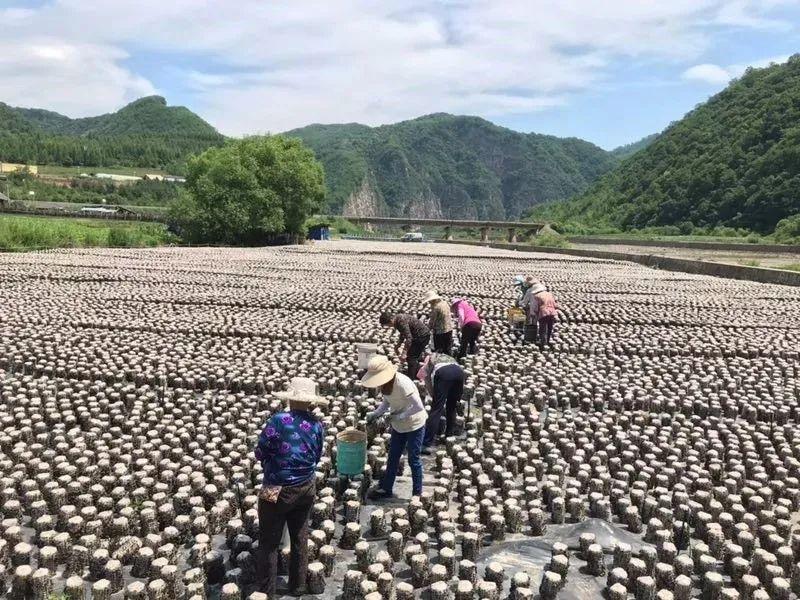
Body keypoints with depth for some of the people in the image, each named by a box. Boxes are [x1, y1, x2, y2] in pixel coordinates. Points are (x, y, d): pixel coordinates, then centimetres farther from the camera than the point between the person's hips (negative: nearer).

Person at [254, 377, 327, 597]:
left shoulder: (279, 420, -20)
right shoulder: (317, 425, -5)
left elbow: (260, 453, -12)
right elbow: (317, 458, 7)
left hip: (277, 490, -5)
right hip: (306, 488, 5)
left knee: (269, 542, 12)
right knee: (300, 537, 21)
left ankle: (267, 591, 22)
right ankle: (298, 585, 34)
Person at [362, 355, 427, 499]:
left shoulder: (403, 384, -33)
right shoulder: (385, 383, -10)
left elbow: (418, 407, -31)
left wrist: (399, 416, -25)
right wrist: (376, 413, -10)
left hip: (414, 426, -7)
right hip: (398, 426, 7)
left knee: (413, 460, 6)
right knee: (392, 458, 17)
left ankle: (417, 493, 22)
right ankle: (385, 488, 32)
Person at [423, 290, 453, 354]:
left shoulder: (435, 307, -21)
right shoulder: (444, 303, 4)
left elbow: (432, 321, -17)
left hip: (439, 332, -8)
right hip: (449, 329, 8)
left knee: (438, 350, 5)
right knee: (448, 349, 18)